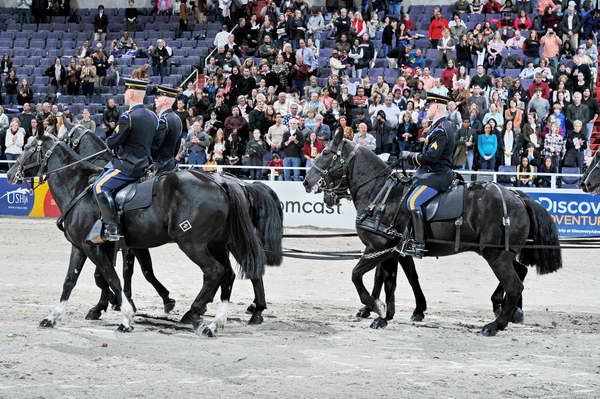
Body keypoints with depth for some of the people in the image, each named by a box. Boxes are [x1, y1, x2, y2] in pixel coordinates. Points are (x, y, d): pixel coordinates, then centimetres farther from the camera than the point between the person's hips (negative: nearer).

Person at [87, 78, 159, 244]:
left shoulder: (128, 117, -17)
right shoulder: (153, 116, 10)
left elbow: (113, 142, -15)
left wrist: (108, 143, 10)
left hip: (128, 165, -10)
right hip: (145, 164, 10)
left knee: (100, 187, -16)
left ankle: (112, 229, -24)